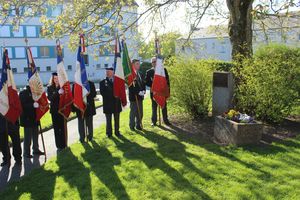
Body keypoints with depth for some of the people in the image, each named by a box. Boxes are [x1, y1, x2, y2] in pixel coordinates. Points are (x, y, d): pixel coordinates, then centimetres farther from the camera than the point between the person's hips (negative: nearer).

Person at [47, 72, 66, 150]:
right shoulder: (50, 87, 4)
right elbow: (50, 98, -9)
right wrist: (58, 93, -22)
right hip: (54, 110, 1)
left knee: (63, 127, 1)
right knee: (56, 128, 4)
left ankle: (63, 144, 11)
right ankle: (59, 145, 11)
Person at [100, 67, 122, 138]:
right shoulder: (103, 82, 0)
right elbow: (102, 93, -10)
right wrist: (113, 95, -16)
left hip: (116, 104, 2)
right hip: (108, 104, -2)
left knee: (117, 119, 10)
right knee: (108, 120, 6)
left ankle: (117, 132, 22)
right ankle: (109, 133, 16)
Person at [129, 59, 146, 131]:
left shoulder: (141, 74, 12)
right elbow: (131, 86, -16)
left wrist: (143, 91, -2)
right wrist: (138, 92, -20)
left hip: (140, 96, 6)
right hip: (133, 96, -6)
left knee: (140, 112, 11)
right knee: (133, 112, 3)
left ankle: (138, 125, 23)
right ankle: (132, 126, 16)